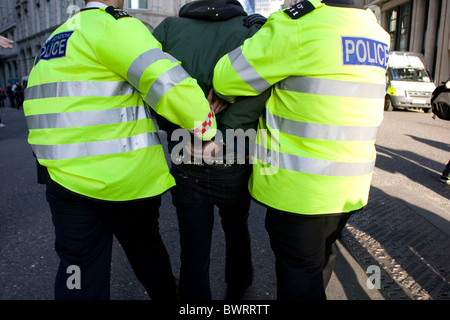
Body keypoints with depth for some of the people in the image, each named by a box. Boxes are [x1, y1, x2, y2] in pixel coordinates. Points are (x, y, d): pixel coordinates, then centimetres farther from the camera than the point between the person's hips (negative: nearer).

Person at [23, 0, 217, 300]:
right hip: (127, 178, -5)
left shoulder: (57, 37, 17)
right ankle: (166, 295, 42)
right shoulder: (114, 25, -10)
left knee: (79, 267, 13)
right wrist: (207, 127, -9)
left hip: (67, 180, 6)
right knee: (146, 251, 18)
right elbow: (169, 82, -20)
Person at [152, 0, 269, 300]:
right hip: (234, 163, 1)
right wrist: (221, 135, -22)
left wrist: (176, 129, -10)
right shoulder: (254, 28, -2)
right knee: (237, 232, 27)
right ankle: (237, 290, 52)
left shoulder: (170, 27, 3)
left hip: (186, 162, 0)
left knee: (193, 251, 13)